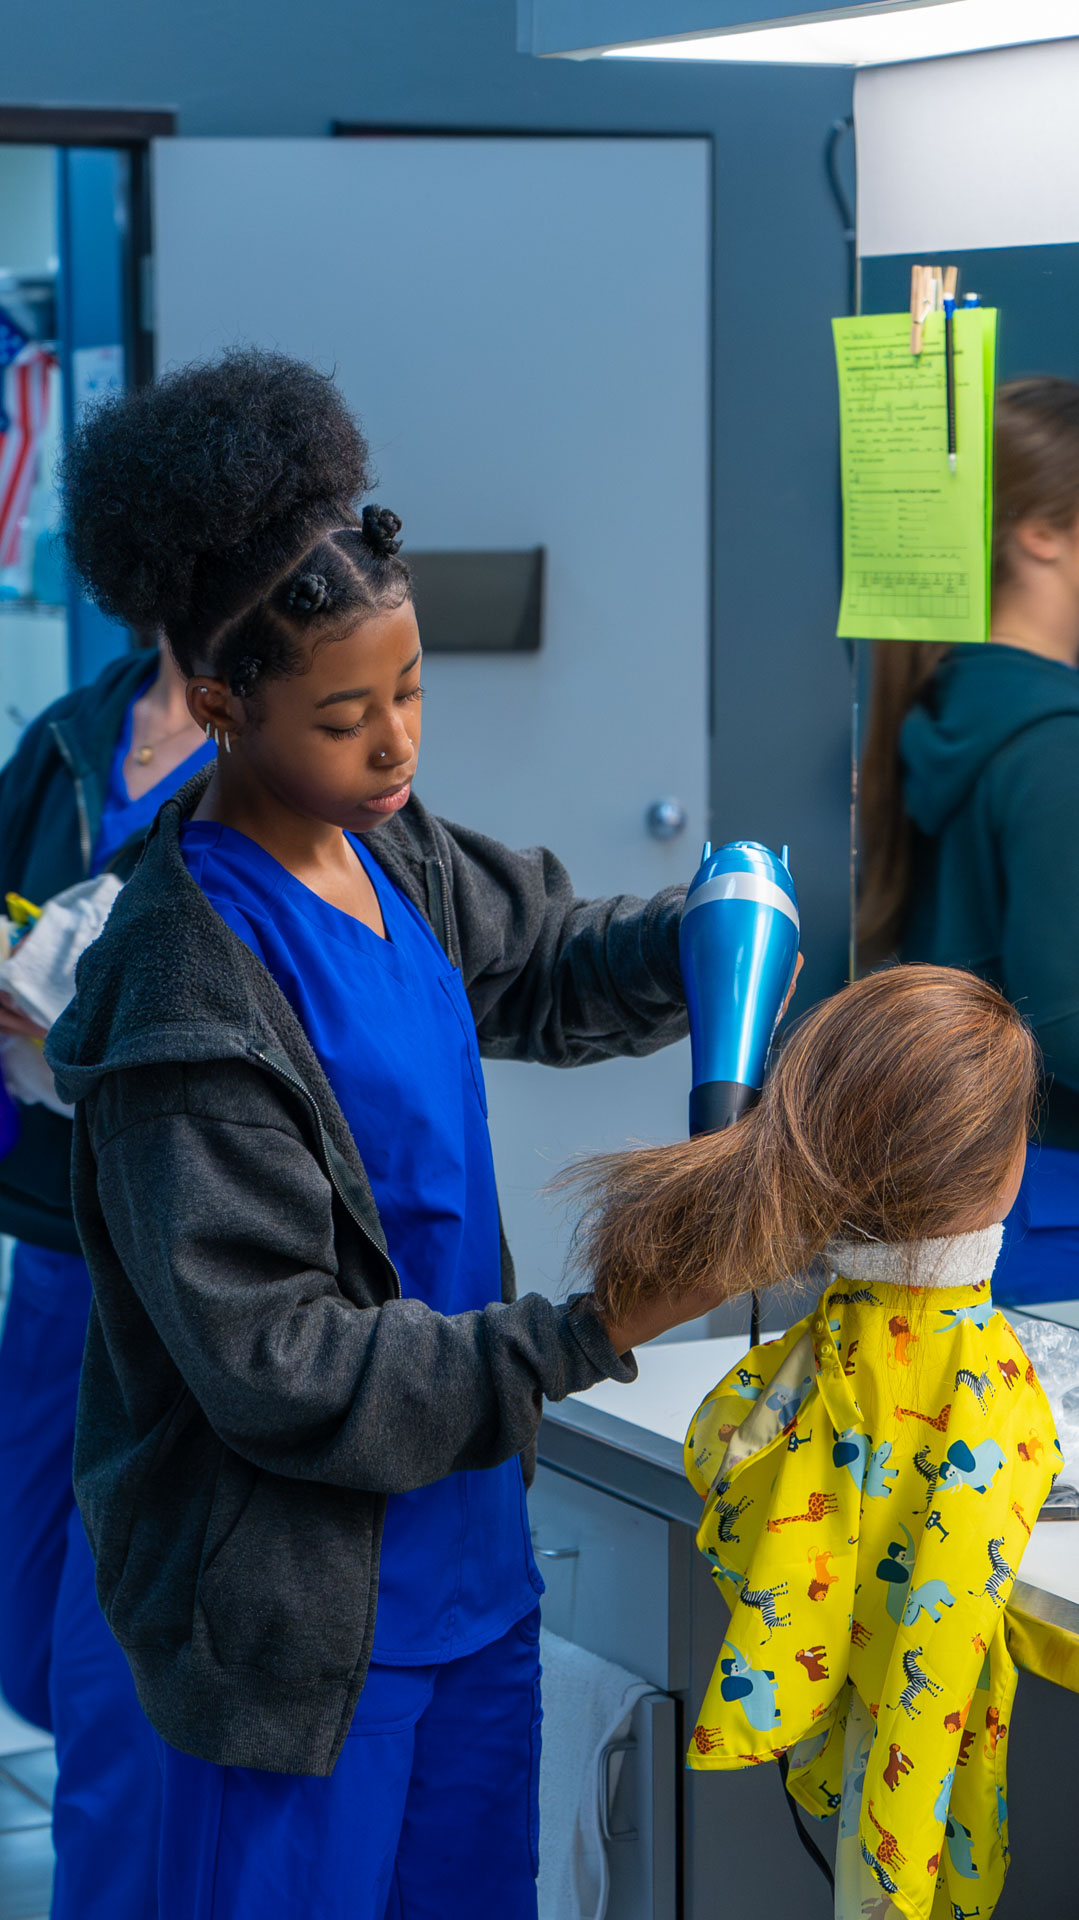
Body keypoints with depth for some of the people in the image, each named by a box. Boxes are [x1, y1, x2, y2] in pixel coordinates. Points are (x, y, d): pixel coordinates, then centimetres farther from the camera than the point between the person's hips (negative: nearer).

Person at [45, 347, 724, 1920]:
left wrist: (697, 937, -1)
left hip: (465, 1559, 8)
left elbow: (549, 969, 21)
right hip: (301, 1626, -8)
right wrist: (586, 1340, -24)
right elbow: (273, 1366, -23)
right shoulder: (191, 992, -24)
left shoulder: (389, 853, 1)